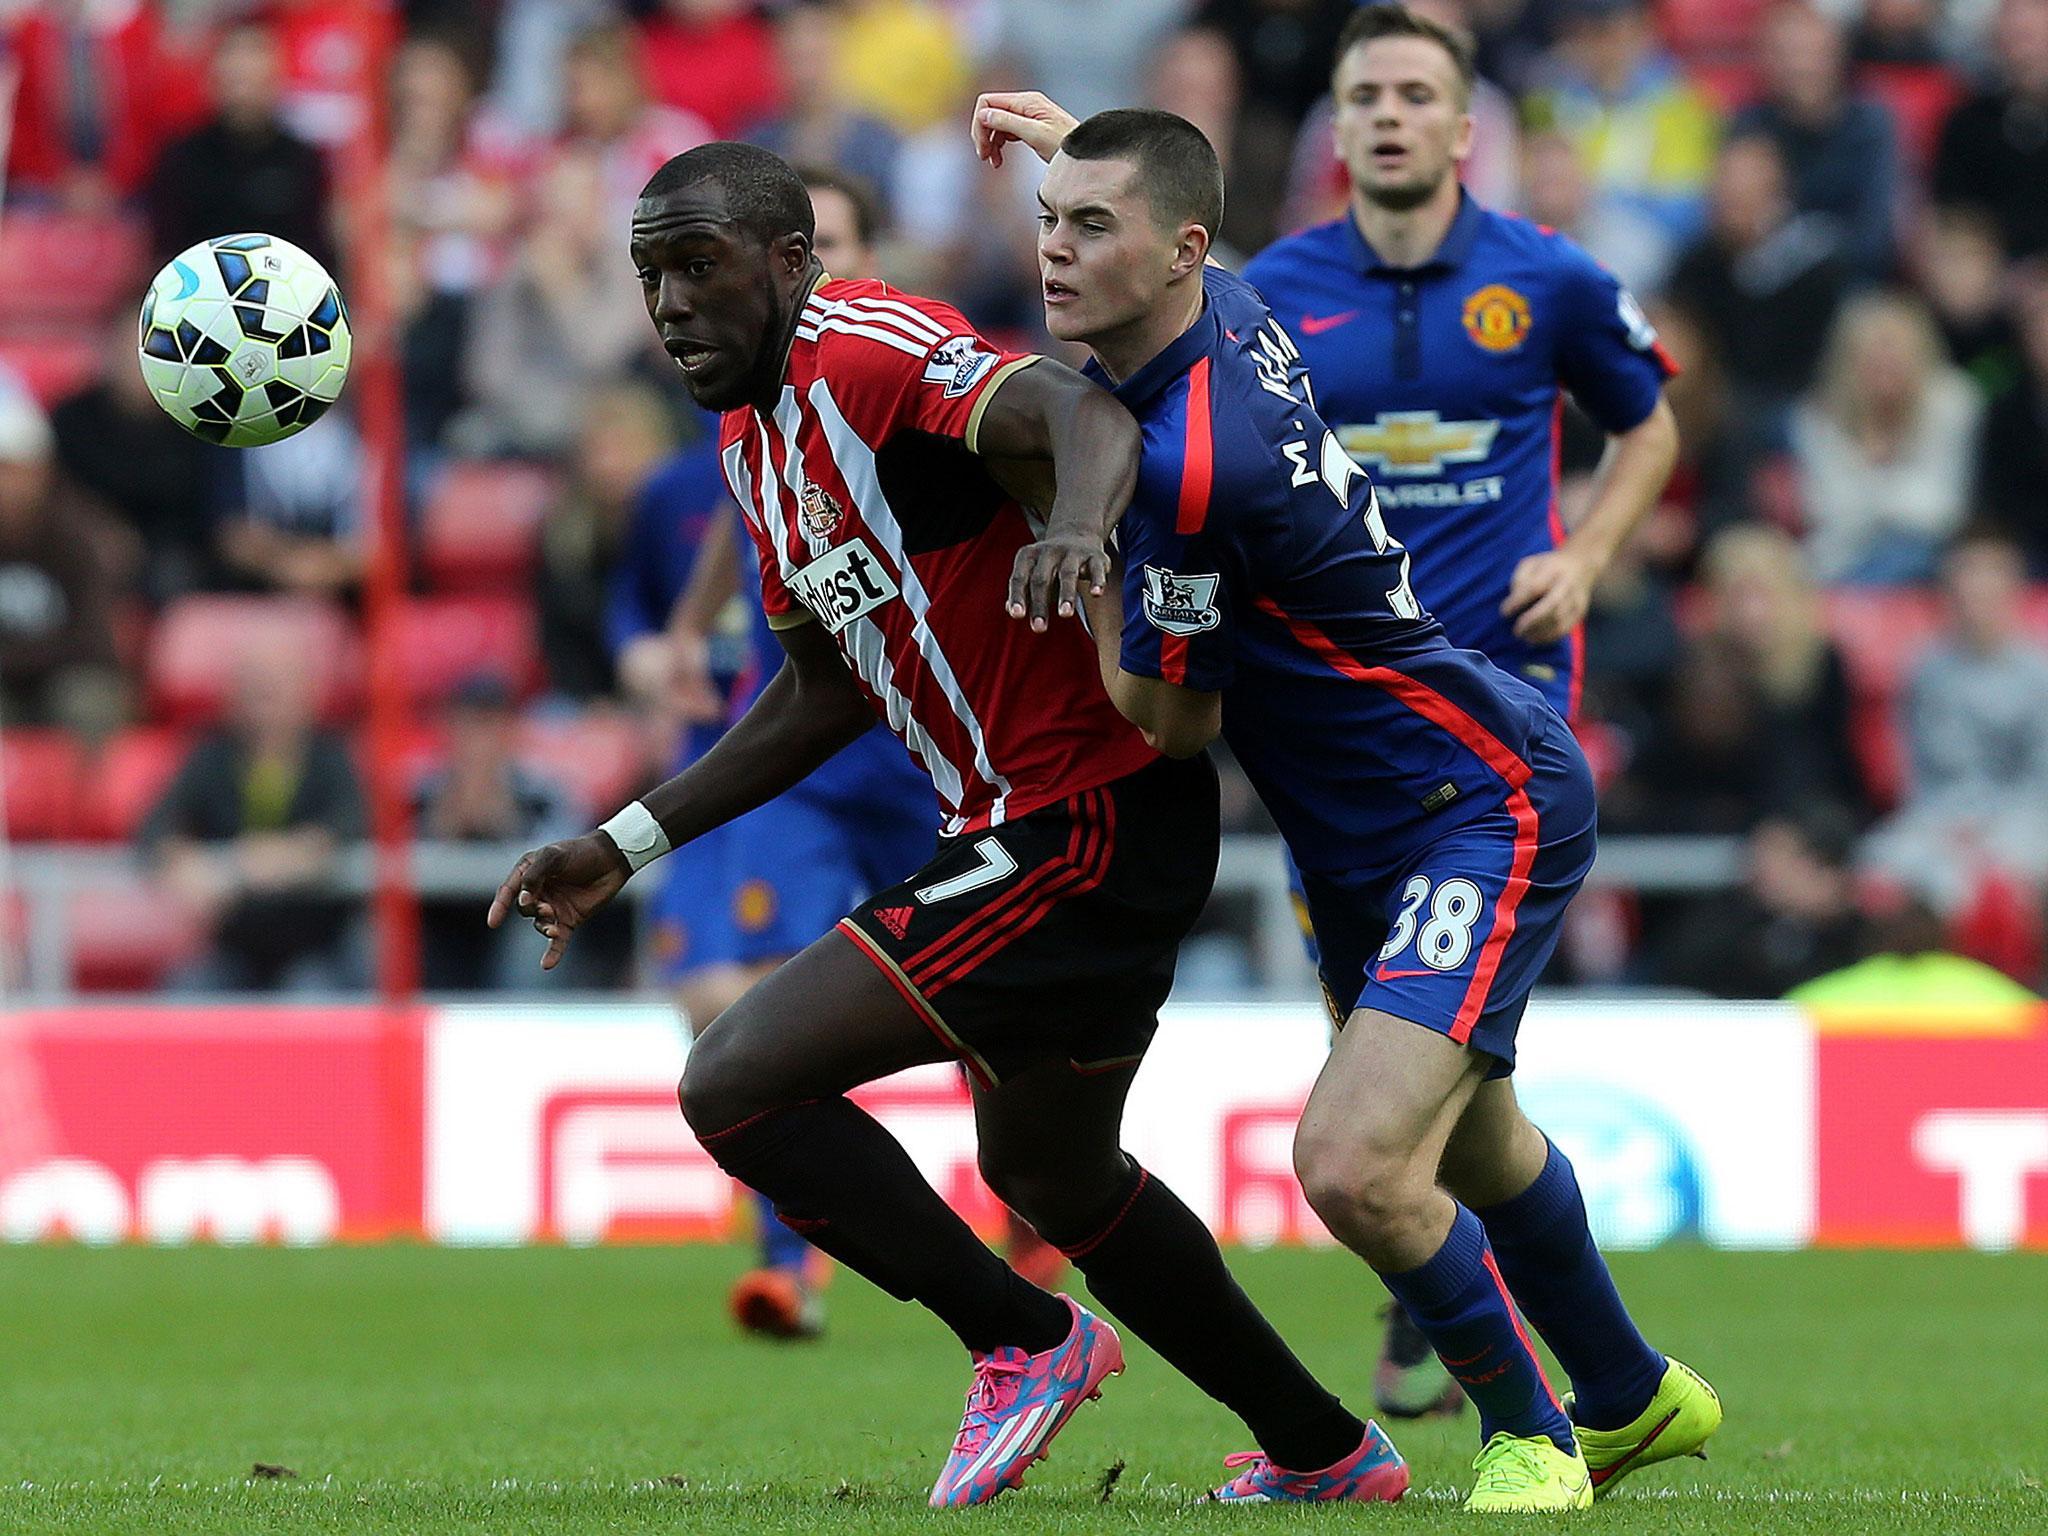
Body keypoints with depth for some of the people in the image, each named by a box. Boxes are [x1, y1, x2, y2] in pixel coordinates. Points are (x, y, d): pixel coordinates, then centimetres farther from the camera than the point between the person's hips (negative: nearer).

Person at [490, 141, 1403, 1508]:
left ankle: (1026, 1343, 4)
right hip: (1031, 820, 11)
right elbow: (826, 691, 22)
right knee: (1045, 1173, 27)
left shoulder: (870, 354, -17)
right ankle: (1327, 1451, 38)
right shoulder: (755, 432, 13)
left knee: (737, 1087, -12)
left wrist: (1080, 526, -57)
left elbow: (1082, 416, -35)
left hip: (1079, 823, -11)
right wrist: (627, 845, 20)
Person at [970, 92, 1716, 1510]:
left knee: (1355, 1166, -23)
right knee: (1474, 1139, 27)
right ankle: (1633, 1399, 50)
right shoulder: (1227, 308, -3)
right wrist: (1076, 148, 24)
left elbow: (1175, 724, -15)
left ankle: (1531, 1436, 0)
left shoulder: (1192, 466, -30)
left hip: (1489, 811, -11)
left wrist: (1081, 556, -6)